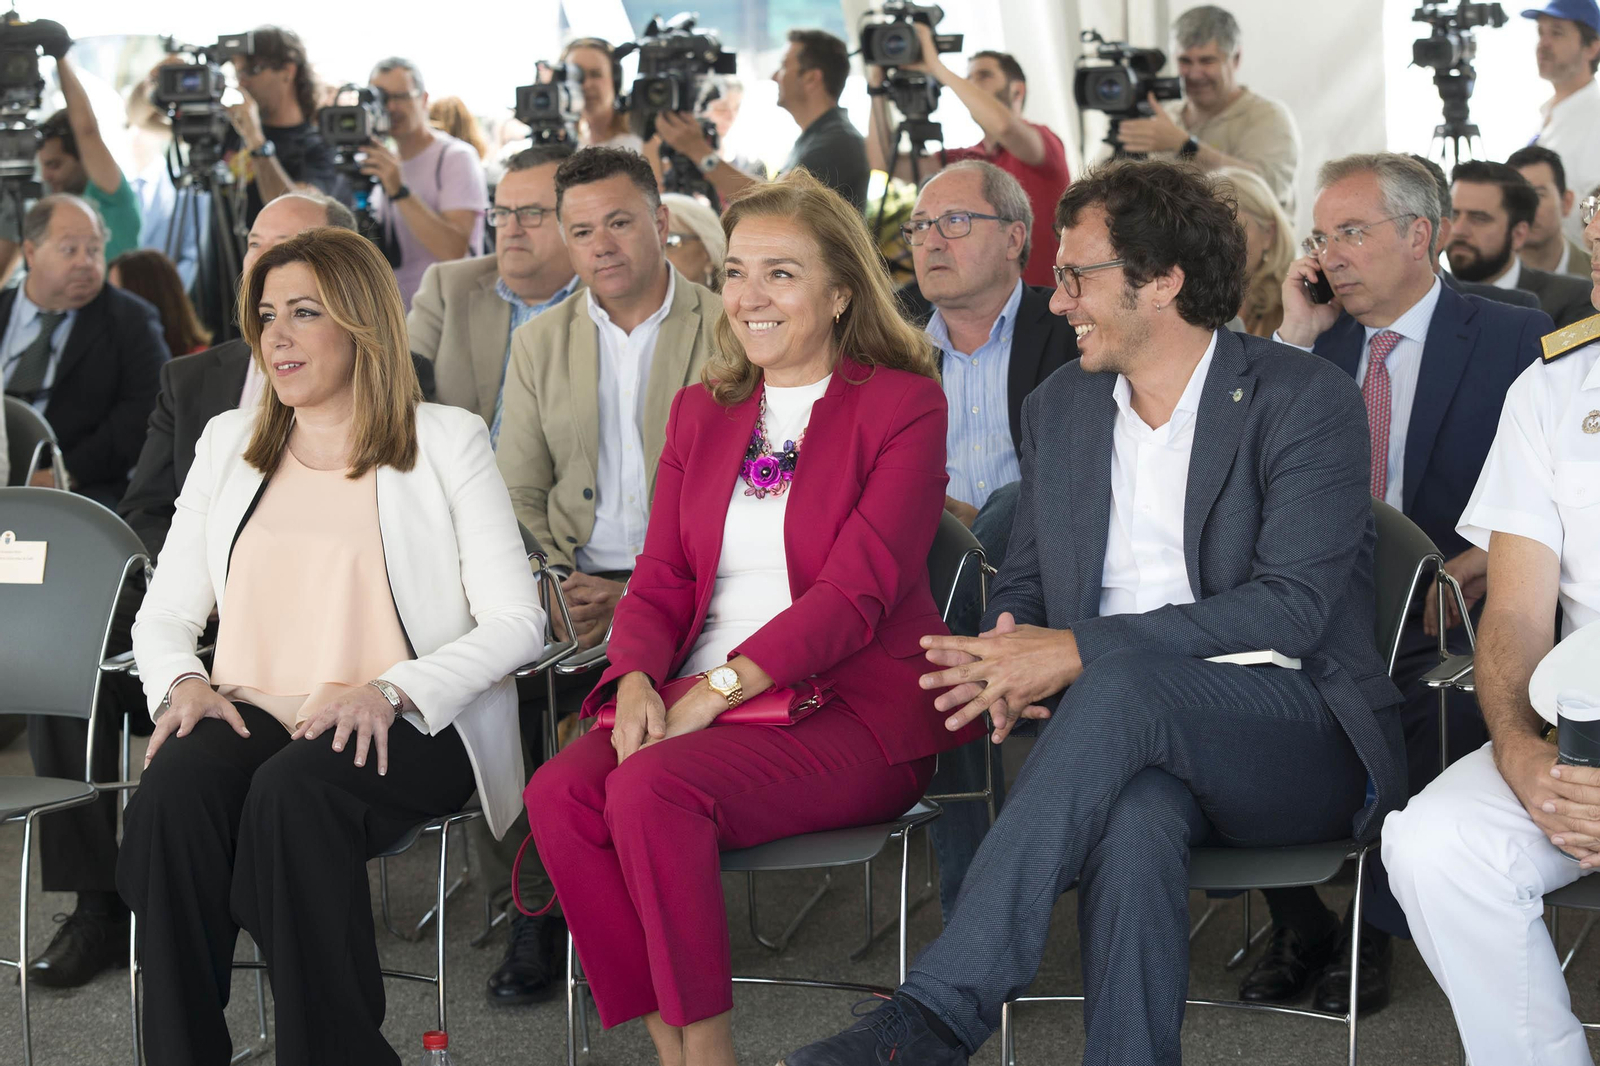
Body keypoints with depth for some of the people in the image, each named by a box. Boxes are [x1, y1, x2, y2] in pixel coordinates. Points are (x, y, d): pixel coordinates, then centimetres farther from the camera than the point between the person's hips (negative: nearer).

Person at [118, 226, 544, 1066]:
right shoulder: (229, 443, 20)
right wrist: (182, 682, -5)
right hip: (254, 714, 4)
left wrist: (390, 689, -17)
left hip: (401, 728, -3)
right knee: (174, 785, -31)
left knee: (293, 790, -36)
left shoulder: (446, 440, 6)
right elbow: (162, 614, 18)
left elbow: (515, 620, -2)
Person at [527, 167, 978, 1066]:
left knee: (651, 789, -31)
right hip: (704, 708, 5)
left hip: (852, 714, -5)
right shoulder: (701, 411, 17)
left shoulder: (903, 406, -1)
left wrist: (717, 689, -19)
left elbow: (856, 593, -11)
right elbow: (660, 582, 12)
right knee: (560, 792, -24)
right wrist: (638, 682, -10)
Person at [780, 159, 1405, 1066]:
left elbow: (1291, 605, -13)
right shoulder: (1058, 409, 17)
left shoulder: (1308, 400, -2)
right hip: (1137, 744, 4)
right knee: (1136, 811, -36)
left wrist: (1081, 650, -20)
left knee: (1121, 681, -36)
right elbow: (1025, 584, 21)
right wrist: (1009, 657, -6)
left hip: (1299, 733, -3)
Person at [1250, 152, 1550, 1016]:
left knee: (1438, 707, -33)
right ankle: (1297, 922, -4)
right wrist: (1295, 336, -1)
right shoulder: (1320, 343, 15)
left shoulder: (1515, 339, 4)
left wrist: (1471, 570, -19)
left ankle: (1373, 930, -10)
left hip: (1444, 615, -3)